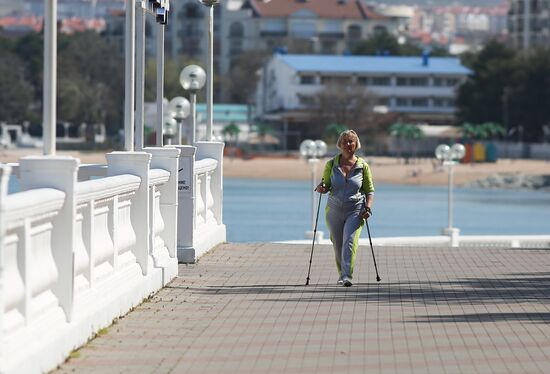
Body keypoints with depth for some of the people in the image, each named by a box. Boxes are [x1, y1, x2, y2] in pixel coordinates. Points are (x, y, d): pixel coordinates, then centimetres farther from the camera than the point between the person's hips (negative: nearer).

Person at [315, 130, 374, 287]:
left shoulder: (362, 166, 0)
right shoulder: (331, 165, 1)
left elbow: (369, 190, 8)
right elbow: (326, 184, 11)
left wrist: (368, 207, -8)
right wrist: (322, 188, -14)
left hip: (355, 211, -2)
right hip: (334, 210, 2)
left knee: (350, 241, -20)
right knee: (338, 245, 8)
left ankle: (347, 276, -24)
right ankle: (342, 273, 30)